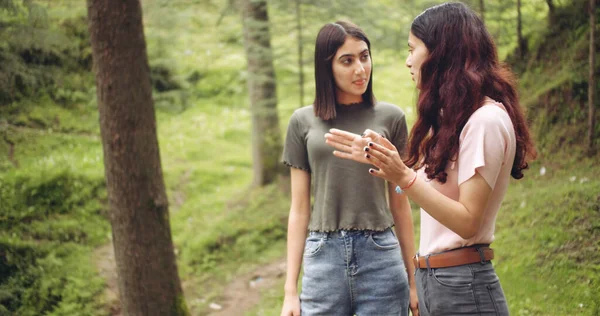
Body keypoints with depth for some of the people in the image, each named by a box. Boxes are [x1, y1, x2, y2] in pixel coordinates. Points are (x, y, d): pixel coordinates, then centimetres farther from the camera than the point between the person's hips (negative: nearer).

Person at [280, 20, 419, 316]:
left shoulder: (390, 117, 5)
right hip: (323, 258, 0)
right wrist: (290, 289, 3)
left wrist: (412, 278, 8)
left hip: (381, 256, 0)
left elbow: (400, 203, 8)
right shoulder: (303, 122, 6)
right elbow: (299, 209, 7)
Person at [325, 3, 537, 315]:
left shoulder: (487, 119, -17)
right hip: (431, 278, 9)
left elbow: (467, 222, -20)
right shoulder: (453, 117, 13)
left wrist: (403, 177, -28)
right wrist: (376, 156, 13)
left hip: (463, 287, -9)